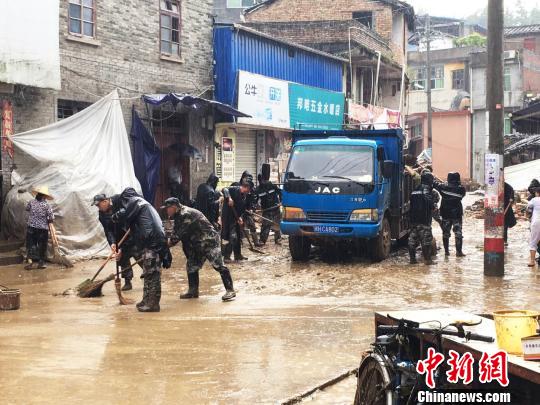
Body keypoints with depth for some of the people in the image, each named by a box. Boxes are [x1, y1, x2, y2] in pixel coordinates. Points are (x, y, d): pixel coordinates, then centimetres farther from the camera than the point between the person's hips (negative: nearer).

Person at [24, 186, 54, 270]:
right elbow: (51, 218, -12)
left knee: (31, 244, 8)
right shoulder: (46, 206, -11)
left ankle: (31, 261, 0)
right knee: (42, 246, 10)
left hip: (31, 228, 2)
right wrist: (47, 221, 8)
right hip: (43, 228, -2)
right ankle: (41, 262, 16)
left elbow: (27, 209, 17)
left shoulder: (31, 202, -4)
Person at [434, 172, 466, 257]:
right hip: (457, 214, -1)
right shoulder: (461, 189, -9)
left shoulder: (443, 187, -8)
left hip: (445, 214, 1)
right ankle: (459, 251, -1)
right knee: (458, 233, 4)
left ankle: (446, 251, 13)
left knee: (446, 233, 11)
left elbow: (434, 183, 2)